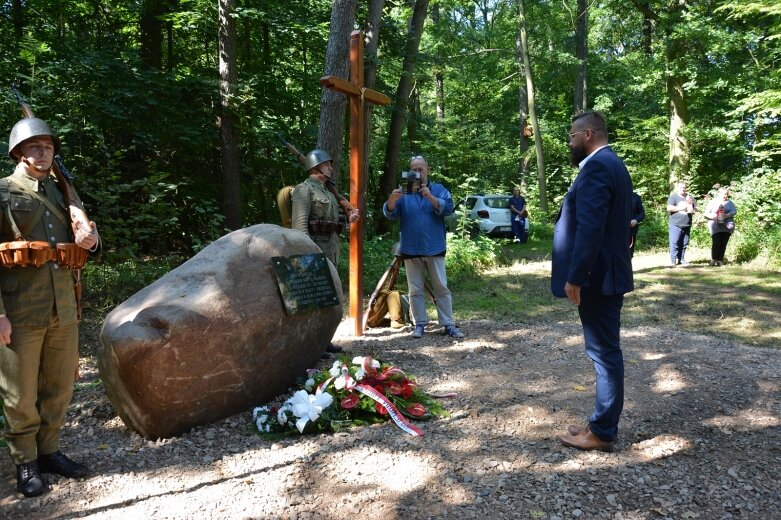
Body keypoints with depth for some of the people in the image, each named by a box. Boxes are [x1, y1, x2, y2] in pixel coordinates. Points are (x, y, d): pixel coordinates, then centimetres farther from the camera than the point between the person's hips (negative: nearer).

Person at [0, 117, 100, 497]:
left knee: (59, 387, 14)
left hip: (64, 309, 5)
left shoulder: (63, 192, 14)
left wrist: (90, 237, -8)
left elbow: (87, 232, 18)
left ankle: (48, 451, 29)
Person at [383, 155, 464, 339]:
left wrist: (430, 196, -27)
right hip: (411, 249, 1)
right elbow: (390, 213, -8)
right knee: (415, 290, 6)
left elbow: (448, 208, -12)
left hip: (434, 248, -1)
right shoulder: (404, 192, 6)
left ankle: (448, 325, 9)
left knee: (441, 288, 4)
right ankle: (419, 324, 15)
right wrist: (392, 199, -30)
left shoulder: (438, 190, 4)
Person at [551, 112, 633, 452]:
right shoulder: (612, 164, 17)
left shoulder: (596, 167, -16)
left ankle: (601, 432, 8)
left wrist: (574, 278, -22)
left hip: (596, 277, -11)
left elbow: (590, 229, -24)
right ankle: (604, 424, 25)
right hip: (607, 274, 11)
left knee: (604, 352, -2)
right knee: (606, 351, 14)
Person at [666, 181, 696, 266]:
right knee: (674, 243, -8)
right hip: (675, 224, -6)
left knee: (684, 244, 6)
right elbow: (669, 208, -12)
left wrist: (692, 210, -1)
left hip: (687, 225, 6)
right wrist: (681, 208, -9)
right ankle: (673, 260, -5)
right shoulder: (673, 196, 0)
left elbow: (695, 208, 22)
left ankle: (681, 260, 12)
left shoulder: (689, 197, 18)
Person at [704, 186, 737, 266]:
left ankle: (720, 260, 7)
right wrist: (713, 216, -17)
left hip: (727, 226, 3)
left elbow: (734, 210, -1)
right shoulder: (713, 202, 7)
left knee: (723, 244, 1)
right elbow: (706, 213, 3)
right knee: (716, 243, -13)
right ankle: (713, 259, -3)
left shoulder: (729, 203, 14)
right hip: (716, 226, -3)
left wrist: (727, 215, -20)